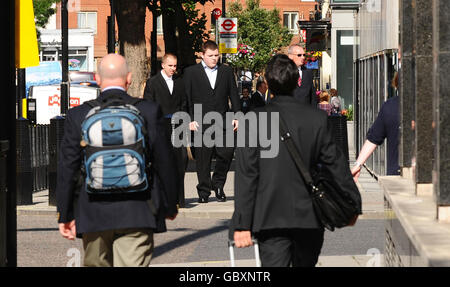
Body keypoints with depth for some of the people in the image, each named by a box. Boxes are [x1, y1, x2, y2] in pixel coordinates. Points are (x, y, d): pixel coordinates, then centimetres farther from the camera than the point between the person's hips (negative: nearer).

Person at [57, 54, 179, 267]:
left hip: (93, 215, 2)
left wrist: (65, 215, 10)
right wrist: (170, 205, 14)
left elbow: (67, 168, 2)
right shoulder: (149, 111, -4)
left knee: (95, 264, 18)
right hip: (137, 214, -1)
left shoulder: (78, 115, -1)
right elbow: (163, 162, 1)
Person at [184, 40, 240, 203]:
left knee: (227, 153, -8)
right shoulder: (191, 72, 5)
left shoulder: (227, 71, 13)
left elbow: (234, 95, 13)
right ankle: (204, 192, 10)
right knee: (203, 159, 0)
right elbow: (187, 98, 2)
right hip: (201, 122, -2)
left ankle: (218, 184, 14)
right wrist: (190, 120, -5)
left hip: (222, 121, 2)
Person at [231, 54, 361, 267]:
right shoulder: (316, 119, -2)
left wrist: (242, 224, -6)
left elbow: (246, 175, -8)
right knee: (306, 263, 19)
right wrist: (353, 204, 18)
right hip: (309, 217, 3)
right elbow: (335, 163, 5)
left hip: (270, 219, -2)